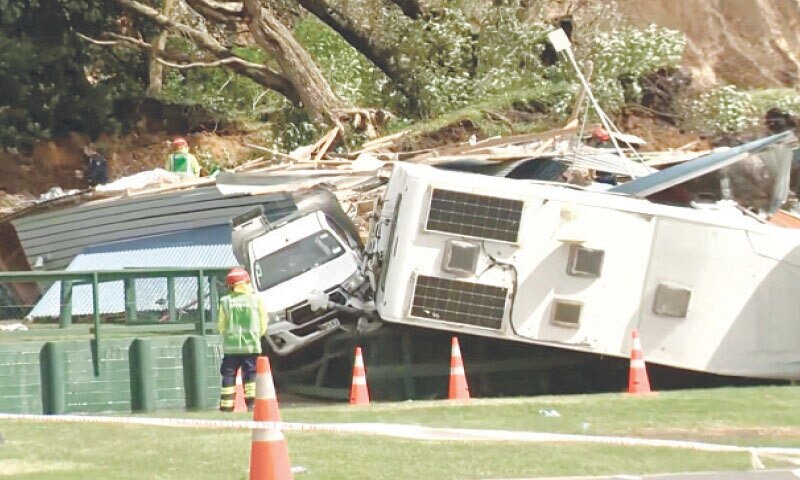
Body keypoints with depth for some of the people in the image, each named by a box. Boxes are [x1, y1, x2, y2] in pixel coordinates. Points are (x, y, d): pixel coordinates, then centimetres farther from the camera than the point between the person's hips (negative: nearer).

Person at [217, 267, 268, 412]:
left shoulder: (225, 302, -1)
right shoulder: (256, 300, -2)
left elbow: (222, 326, 3)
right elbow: (263, 325, 3)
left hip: (231, 346, 0)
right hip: (251, 345, 0)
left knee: (229, 374, 4)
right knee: (251, 373, 6)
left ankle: (226, 405, -1)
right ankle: (252, 402, -2)